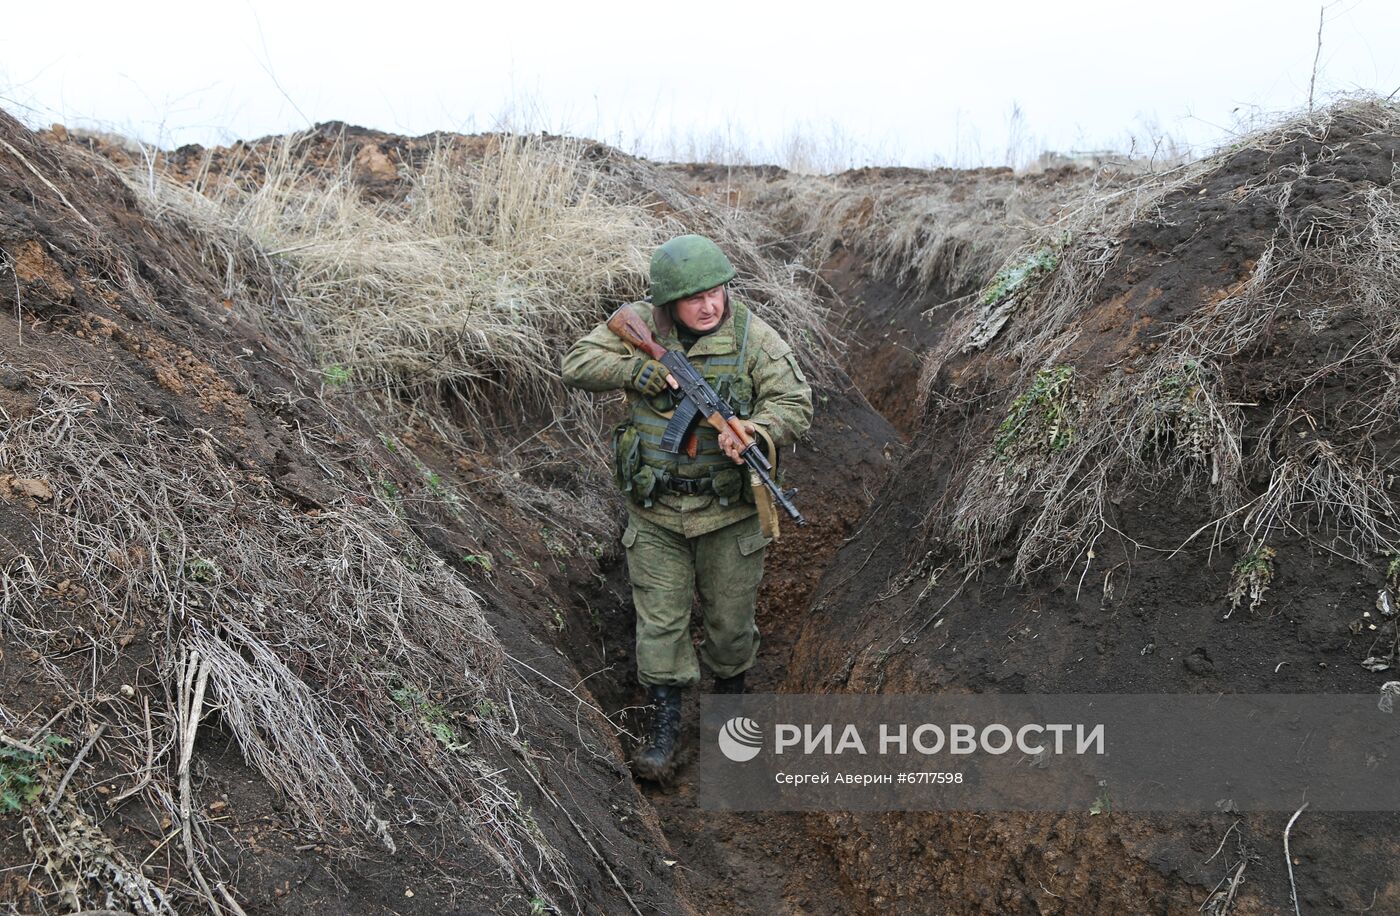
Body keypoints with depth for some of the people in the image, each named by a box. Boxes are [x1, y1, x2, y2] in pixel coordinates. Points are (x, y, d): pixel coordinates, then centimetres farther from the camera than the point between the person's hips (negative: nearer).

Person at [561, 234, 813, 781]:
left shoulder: (751, 336, -11)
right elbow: (577, 366, -7)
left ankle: (730, 690, 42)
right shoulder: (638, 325, -6)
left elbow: (795, 404, -13)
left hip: (729, 511, 0)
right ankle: (664, 718, 24)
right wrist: (641, 371, -22)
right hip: (655, 511, 1)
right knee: (659, 618, 7)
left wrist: (753, 429, -34)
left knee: (729, 617, 14)